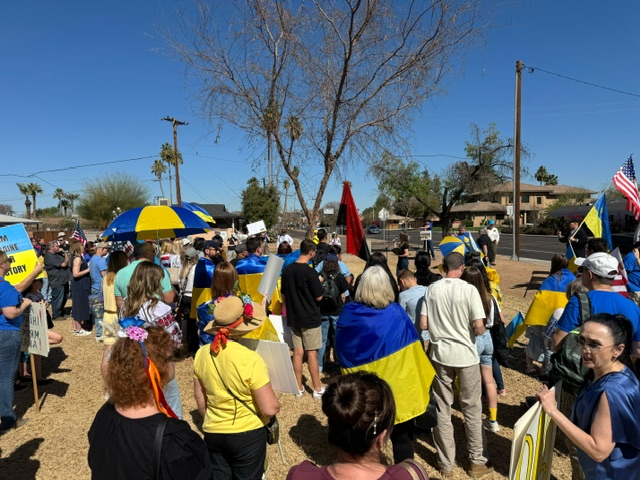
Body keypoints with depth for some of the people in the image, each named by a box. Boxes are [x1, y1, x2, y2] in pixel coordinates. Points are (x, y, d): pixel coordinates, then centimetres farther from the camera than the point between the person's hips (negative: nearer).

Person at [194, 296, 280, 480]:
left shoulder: (202, 354, -9)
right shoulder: (250, 360, -26)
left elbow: (199, 397, 5)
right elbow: (270, 409, -22)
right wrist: (275, 400, 0)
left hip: (212, 433, 4)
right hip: (248, 435, -4)